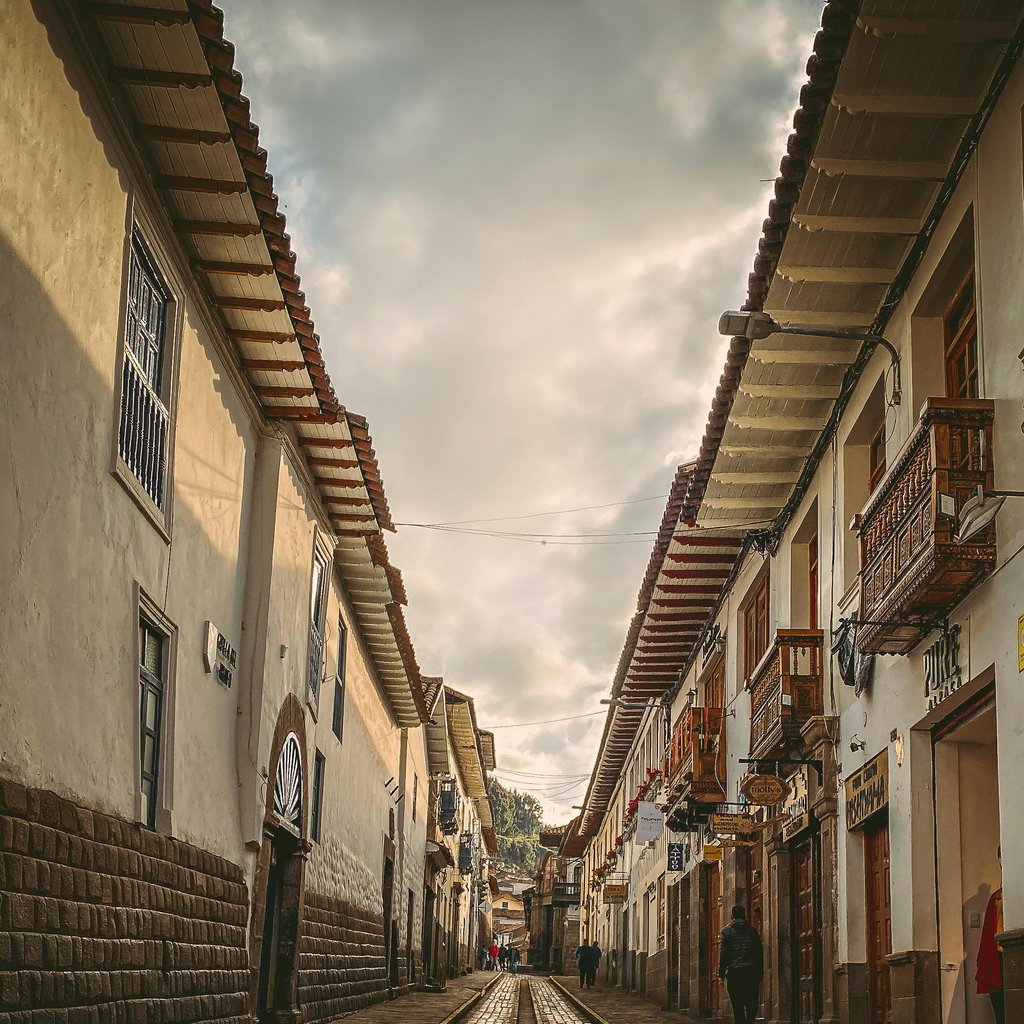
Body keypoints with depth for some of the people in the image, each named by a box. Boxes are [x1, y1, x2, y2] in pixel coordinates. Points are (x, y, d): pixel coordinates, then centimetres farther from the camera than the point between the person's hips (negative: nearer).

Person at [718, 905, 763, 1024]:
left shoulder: (727, 931, 3)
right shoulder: (752, 930, 8)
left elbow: (723, 953, -2)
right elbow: (760, 952, 7)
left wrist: (721, 972, 2)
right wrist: (760, 972, 12)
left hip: (734, 971, -1)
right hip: (751, 972, 1)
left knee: (737, 1005, 2)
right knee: (752, 1003, 8)